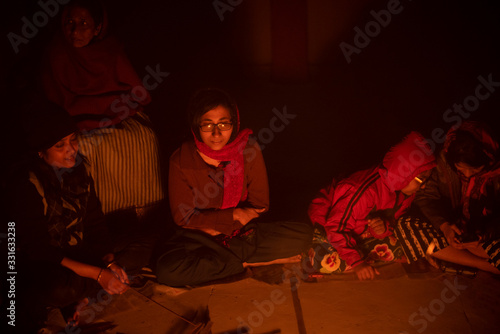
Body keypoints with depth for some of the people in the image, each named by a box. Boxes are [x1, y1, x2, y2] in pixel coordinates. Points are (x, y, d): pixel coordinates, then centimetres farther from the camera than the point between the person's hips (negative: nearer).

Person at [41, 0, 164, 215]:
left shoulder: (111, 50, 3)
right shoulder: (57, 56, -1)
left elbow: (137, 93, 2)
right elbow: (59, 103, -2)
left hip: (120, 117, 2)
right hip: (81, 123, -1)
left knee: (142, 138, -20)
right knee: (90, 146, -25)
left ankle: (141, 207, -5)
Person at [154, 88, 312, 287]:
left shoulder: (249, 150, -11)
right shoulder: (181, 161, -15)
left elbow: (259, 205, -4)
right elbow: (182, 216, -10)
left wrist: (216, 226, -12)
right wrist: (233, 215, -15)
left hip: (244, 230, 2)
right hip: (199, 236, -1)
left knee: (303, 235, -19)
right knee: (167, 271, -32)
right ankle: (248, 261, -15)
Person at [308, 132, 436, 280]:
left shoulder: (405, 190, -13)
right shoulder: (366, 191, -39)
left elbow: (392, 218, 0)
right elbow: (335, 227, -33)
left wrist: (385, 227, -27)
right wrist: (356, 263, -36)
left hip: (359, 231, 7)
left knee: (394, 249, -11)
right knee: (329, 264, -29)